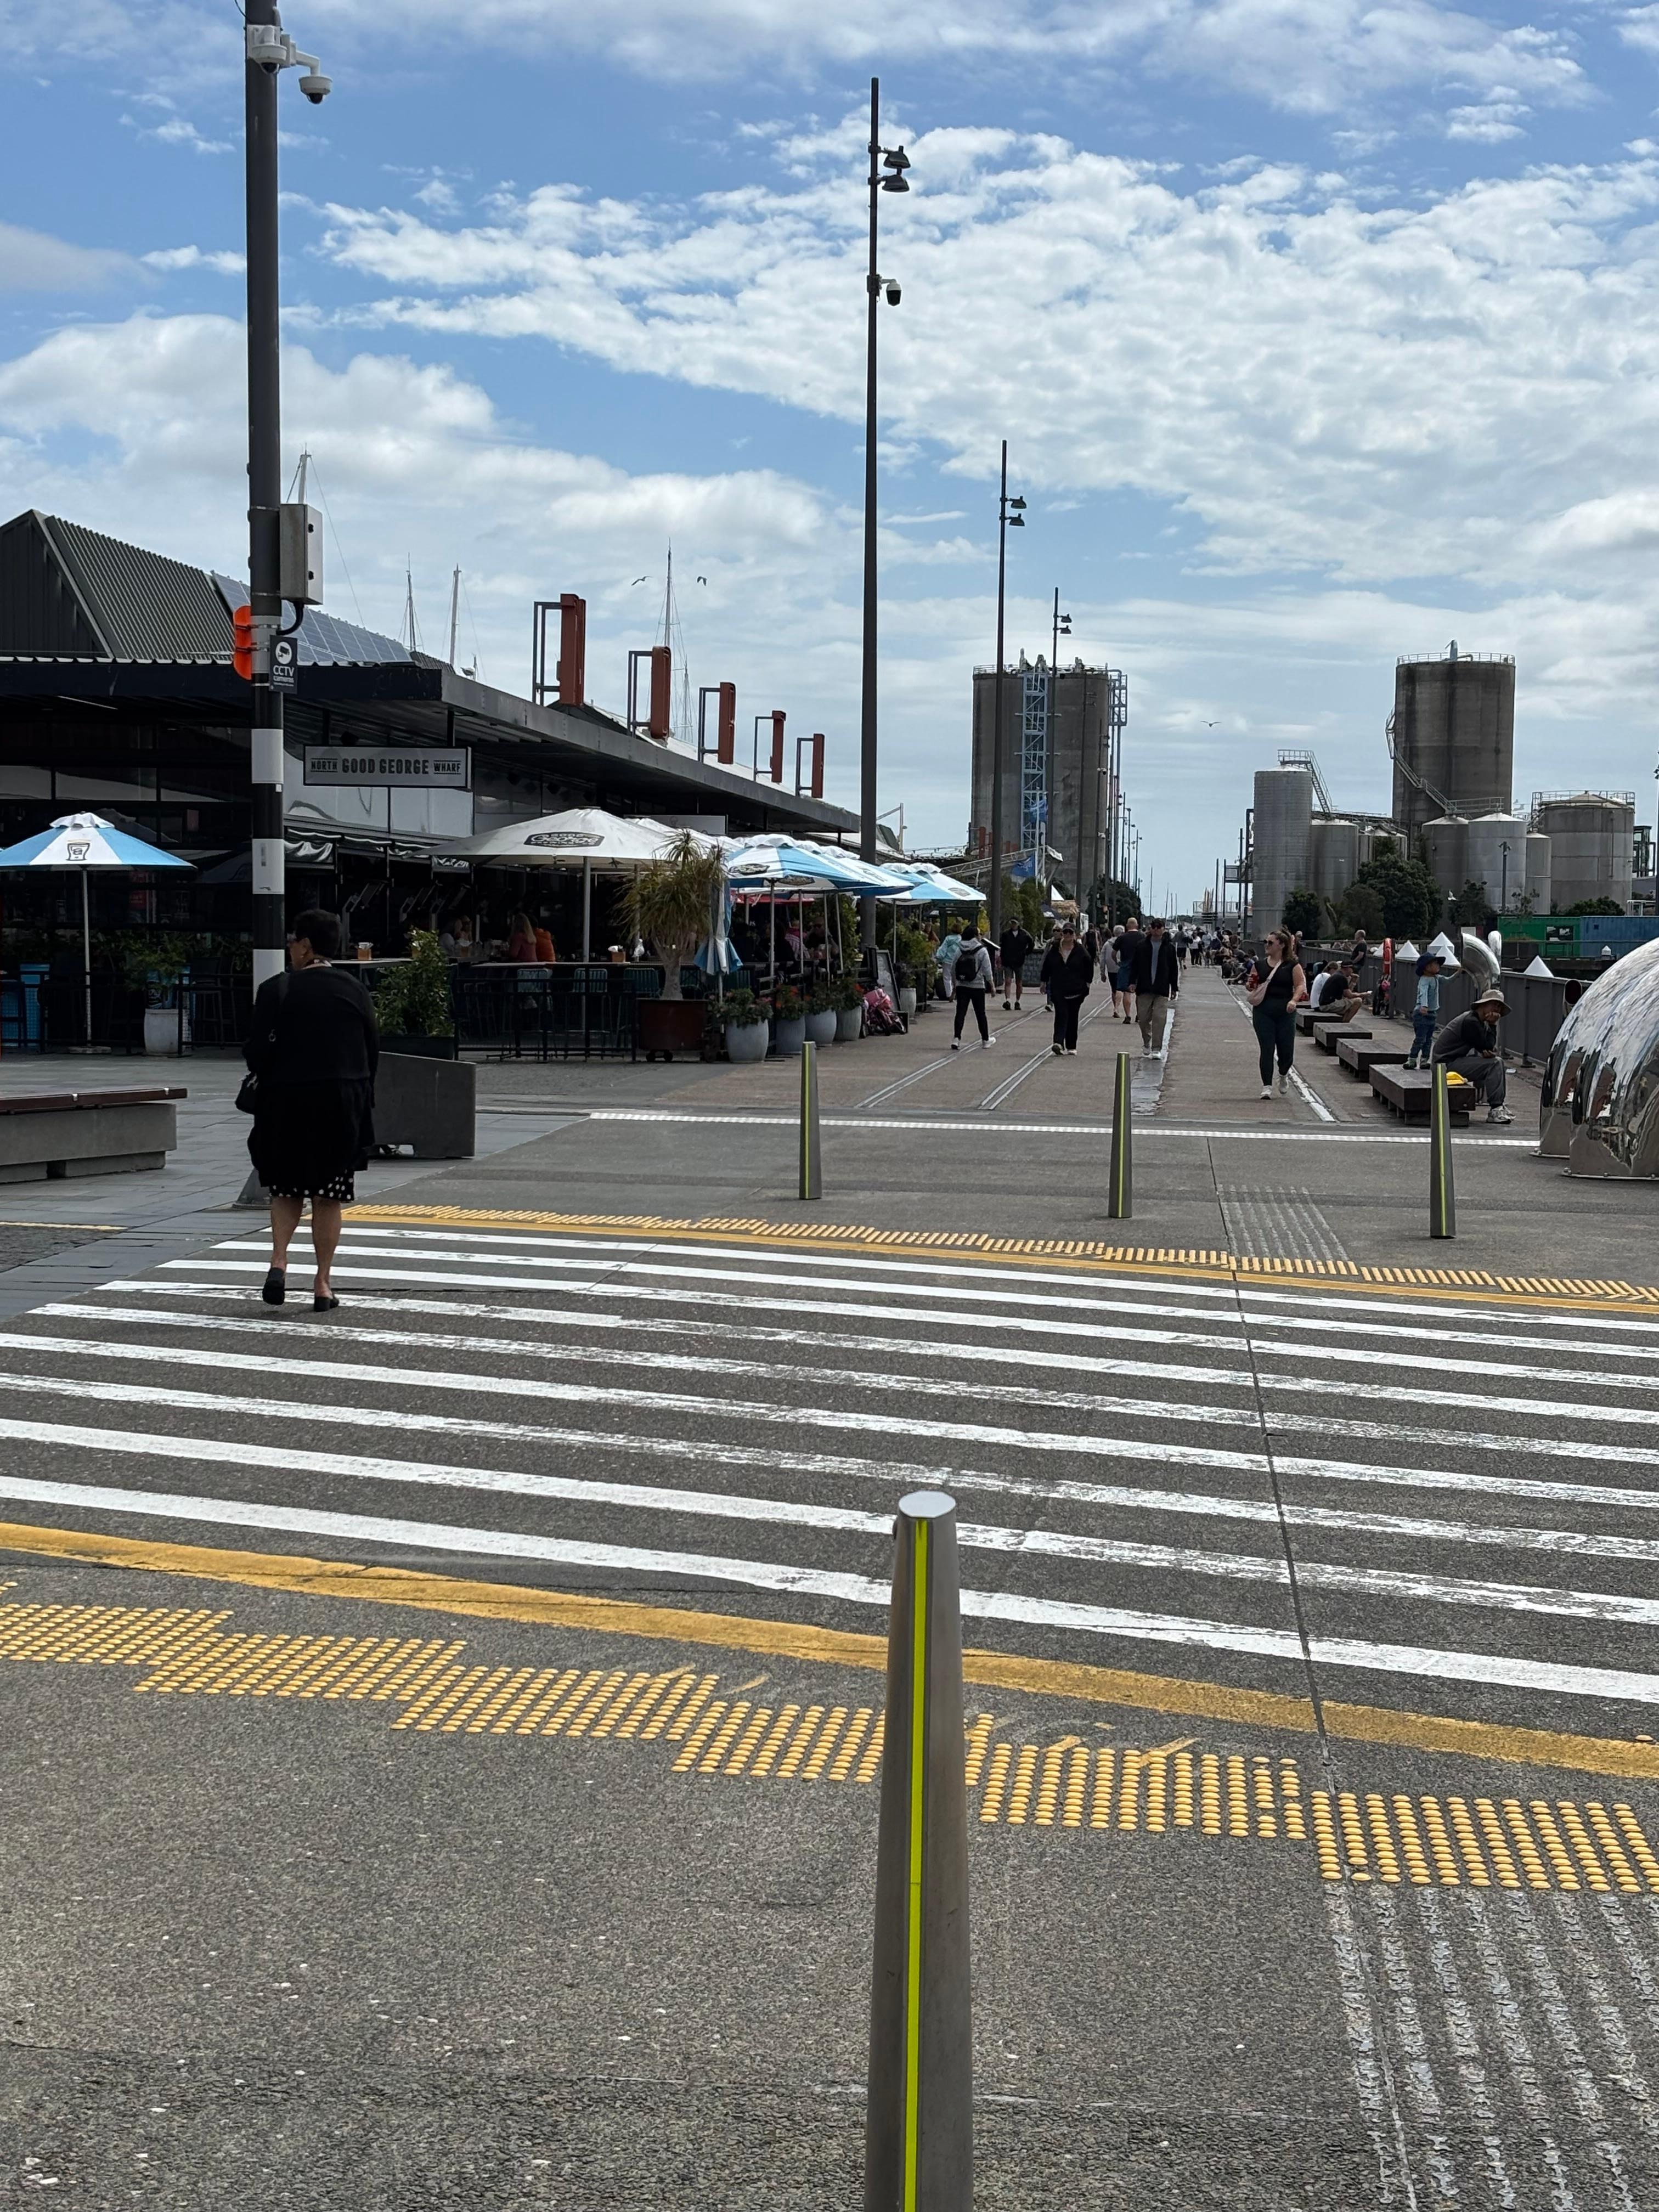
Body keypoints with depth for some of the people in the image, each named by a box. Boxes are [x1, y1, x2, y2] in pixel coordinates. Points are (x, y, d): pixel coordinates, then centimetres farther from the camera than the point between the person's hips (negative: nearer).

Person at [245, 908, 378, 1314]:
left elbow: (256, 1050, -10)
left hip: (287, 1102, -2)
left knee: (287, 1189, 14)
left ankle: (279, 1260, -6)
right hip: (343, 1104, 2)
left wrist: (265, 1081, 9)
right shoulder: (353, 989, 2)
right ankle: (322, 1284, 6)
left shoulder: (276, 989, -7)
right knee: (329, 1195, 7)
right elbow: (373, 1049, 5)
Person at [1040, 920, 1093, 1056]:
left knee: (1073, 1018, 8)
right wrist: (1044, 982, 12)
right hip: (1058, 989, 0)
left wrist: (1087, 983, 2)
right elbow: (1046, 966, 11)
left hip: (1076, 989, 0)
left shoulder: (1080, 951, 0)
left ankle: (1071, 1047, 17)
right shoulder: (1054, 950, 3)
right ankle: (1058, 1043, -24)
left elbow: (1089, 968, 6)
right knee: (1061, 1015, -14)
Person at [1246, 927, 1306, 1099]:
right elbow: (1251, 986, 18)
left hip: (1285, 1013, -2)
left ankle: (1284, 1075, 34)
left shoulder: (1292, 965, 1)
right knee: (1267, 1050, -3)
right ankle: (1267, 1086, 2)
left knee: (1286, 1050, 3)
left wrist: (1294, 1000, -21)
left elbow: (1301, 985, -4)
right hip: (1263, 1012, 2)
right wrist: (1251, 986, -5)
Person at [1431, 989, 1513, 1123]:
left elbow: (1491, 1047, 11)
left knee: (1497, 1058, 17)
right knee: (1494, 1064, -19)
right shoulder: (1470, 1022, -17)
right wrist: (1492, 1025, -9)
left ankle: (1498, 1104, 13)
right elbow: (1488, 1046, -17)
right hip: (1447, 1065, -11)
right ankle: (1495, 1110, -19)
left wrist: (1488, 1051, -12)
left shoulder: (1477, 1021, 15)